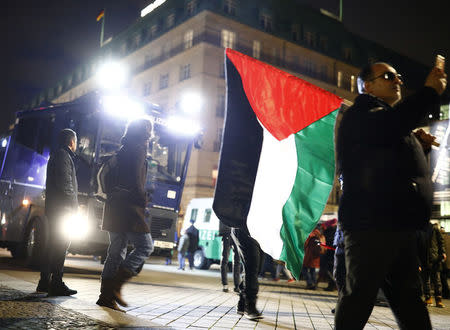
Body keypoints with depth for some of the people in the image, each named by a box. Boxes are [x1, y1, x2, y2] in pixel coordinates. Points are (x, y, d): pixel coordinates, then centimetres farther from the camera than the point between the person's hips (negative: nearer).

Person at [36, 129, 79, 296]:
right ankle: (56, 284, -9)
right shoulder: (63, 155, -8)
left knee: (54, 245, 13)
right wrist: (74, 206, -15)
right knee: (61, 245, -9)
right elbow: (66, 183, -18)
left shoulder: (55, 156, 23)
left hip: (53, 207, 10)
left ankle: (44, 283, 17)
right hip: (62, 208, -10)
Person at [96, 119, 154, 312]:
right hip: (128, 206, -9)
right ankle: (114, 286, -9)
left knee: (117, 251, 10)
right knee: (145, 246, -4)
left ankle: (106, 295, 10)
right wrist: (143, 201, -8)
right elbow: (135, 180, -16)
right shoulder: (137, 150, -7)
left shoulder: (123, 151, 20)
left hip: (115, 205, 9)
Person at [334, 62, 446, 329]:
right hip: (371, 224, -10)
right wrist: (430, 92, -14)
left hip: (399, 225, 10)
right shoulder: (361, 114, -1)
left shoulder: (388, 115, 28)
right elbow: (390, 128, -25)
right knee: (360, 296, -7)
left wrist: (419, 146, 17)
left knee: (409, 302, 13)